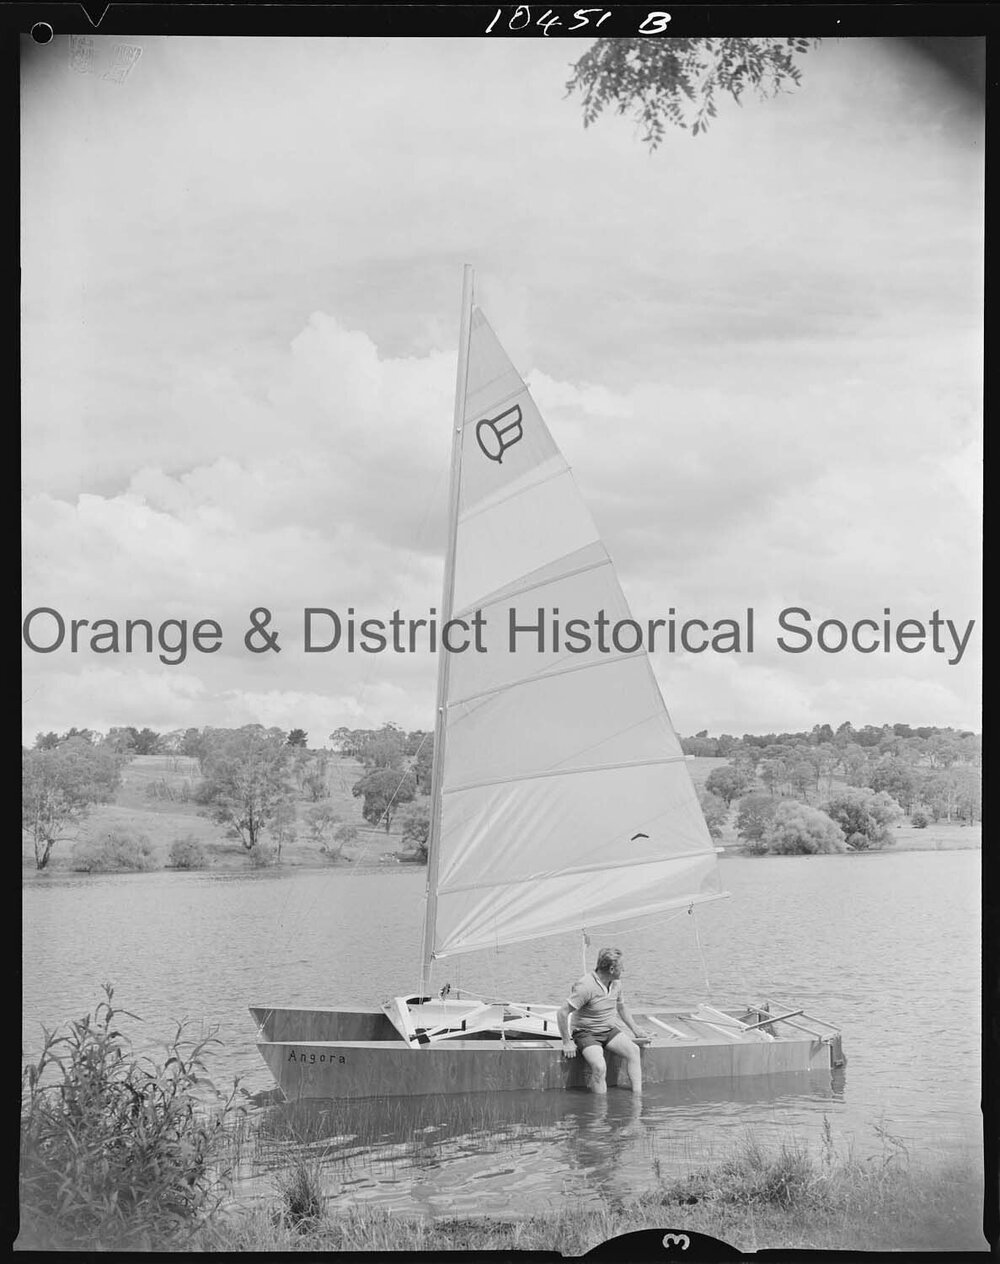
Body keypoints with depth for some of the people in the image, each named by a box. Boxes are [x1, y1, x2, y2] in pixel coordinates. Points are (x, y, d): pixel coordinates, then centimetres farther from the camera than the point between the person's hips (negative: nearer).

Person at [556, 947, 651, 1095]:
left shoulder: (616, 983, 2)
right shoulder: (586, 987, -24)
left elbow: (621, 1006, 24)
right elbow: (562, 1013, -23)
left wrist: (635, 1029, 18)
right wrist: (567, 1043, -19)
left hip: (609, 1030, 7)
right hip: (586, 1034, -7)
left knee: (633, 1050, -18)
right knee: (599, 1067, -31)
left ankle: (637, 1096, -15)